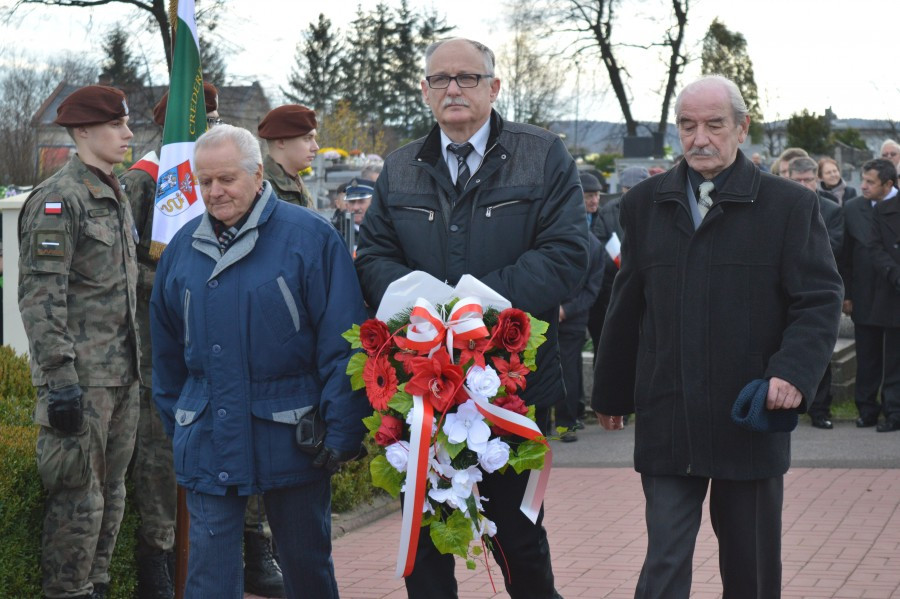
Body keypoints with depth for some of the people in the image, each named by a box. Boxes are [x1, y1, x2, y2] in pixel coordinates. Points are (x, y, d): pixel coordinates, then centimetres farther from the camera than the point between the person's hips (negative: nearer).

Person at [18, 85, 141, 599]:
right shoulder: (59, 199, -12)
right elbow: (41, 298, -17)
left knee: (111, 492, 13)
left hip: (122, 376, 9)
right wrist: (59, 378, -21)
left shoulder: (116, 197, 16)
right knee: (79, 495, -5)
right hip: (82, 379, -9)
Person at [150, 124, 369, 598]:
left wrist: (342, 432, -13)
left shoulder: (309, 238, -7)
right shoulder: (184, 247, 7)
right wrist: (176, 425, 15)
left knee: (306, 561, 10)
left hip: (291, 434, -3)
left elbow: (343, 344, -10)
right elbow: (167, 349, 17)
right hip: (208, 440, 3)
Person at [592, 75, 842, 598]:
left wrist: (794, 372, -20)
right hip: (667, 421, 1)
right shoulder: (646, 203, 9)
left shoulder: (791, 206, 0)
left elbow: (820, 301, -4)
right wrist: (612, 393, 16)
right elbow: (627, 307, 14)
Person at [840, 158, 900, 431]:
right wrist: (846, 294, 3)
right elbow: (846, 255, 6)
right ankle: (867, 409, 18)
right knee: (866, 358, 9)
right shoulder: (853, 209, 3)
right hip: (864, 296, 3)